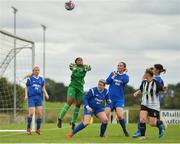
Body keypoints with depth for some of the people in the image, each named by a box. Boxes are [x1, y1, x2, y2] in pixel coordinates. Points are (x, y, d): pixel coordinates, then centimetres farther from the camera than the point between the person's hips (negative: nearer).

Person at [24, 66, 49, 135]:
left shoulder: (41, 79, 11)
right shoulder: (30, 79, 4)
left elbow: (43, 88, 13)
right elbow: (26, 88, 8)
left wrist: (46, 94, -3)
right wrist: (26, 95, -5)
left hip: (39, 98, 3)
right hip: (31, 98, -3)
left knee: (40, 113, -5)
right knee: (31, 113, -11)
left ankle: (38, 129, 7)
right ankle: (28, 128, 7)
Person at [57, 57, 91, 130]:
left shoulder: (84, 67, 6)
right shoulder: (74, 66, 1)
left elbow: (88, 68, -16)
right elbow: (71, 67, -22)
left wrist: (88, 68, -40)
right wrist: (71, 66, -46)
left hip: (80, 88, 4)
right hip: (73, 86, -4)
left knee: (78, 105, 2)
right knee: (69, 102, -16)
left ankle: (73, 122, 13)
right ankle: (60, 119, -9)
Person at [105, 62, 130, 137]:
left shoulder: (125, 76, 4)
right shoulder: (113, 73, 7)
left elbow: (125, 81, -18)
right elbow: (107, 81, -3)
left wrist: (124, 73, -7)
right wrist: (113, 76, -13)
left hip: (119, 99, -1)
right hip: (110, 98, 1)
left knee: (120, 116, -16)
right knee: (106, 115, -9)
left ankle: (125, 131, 4)